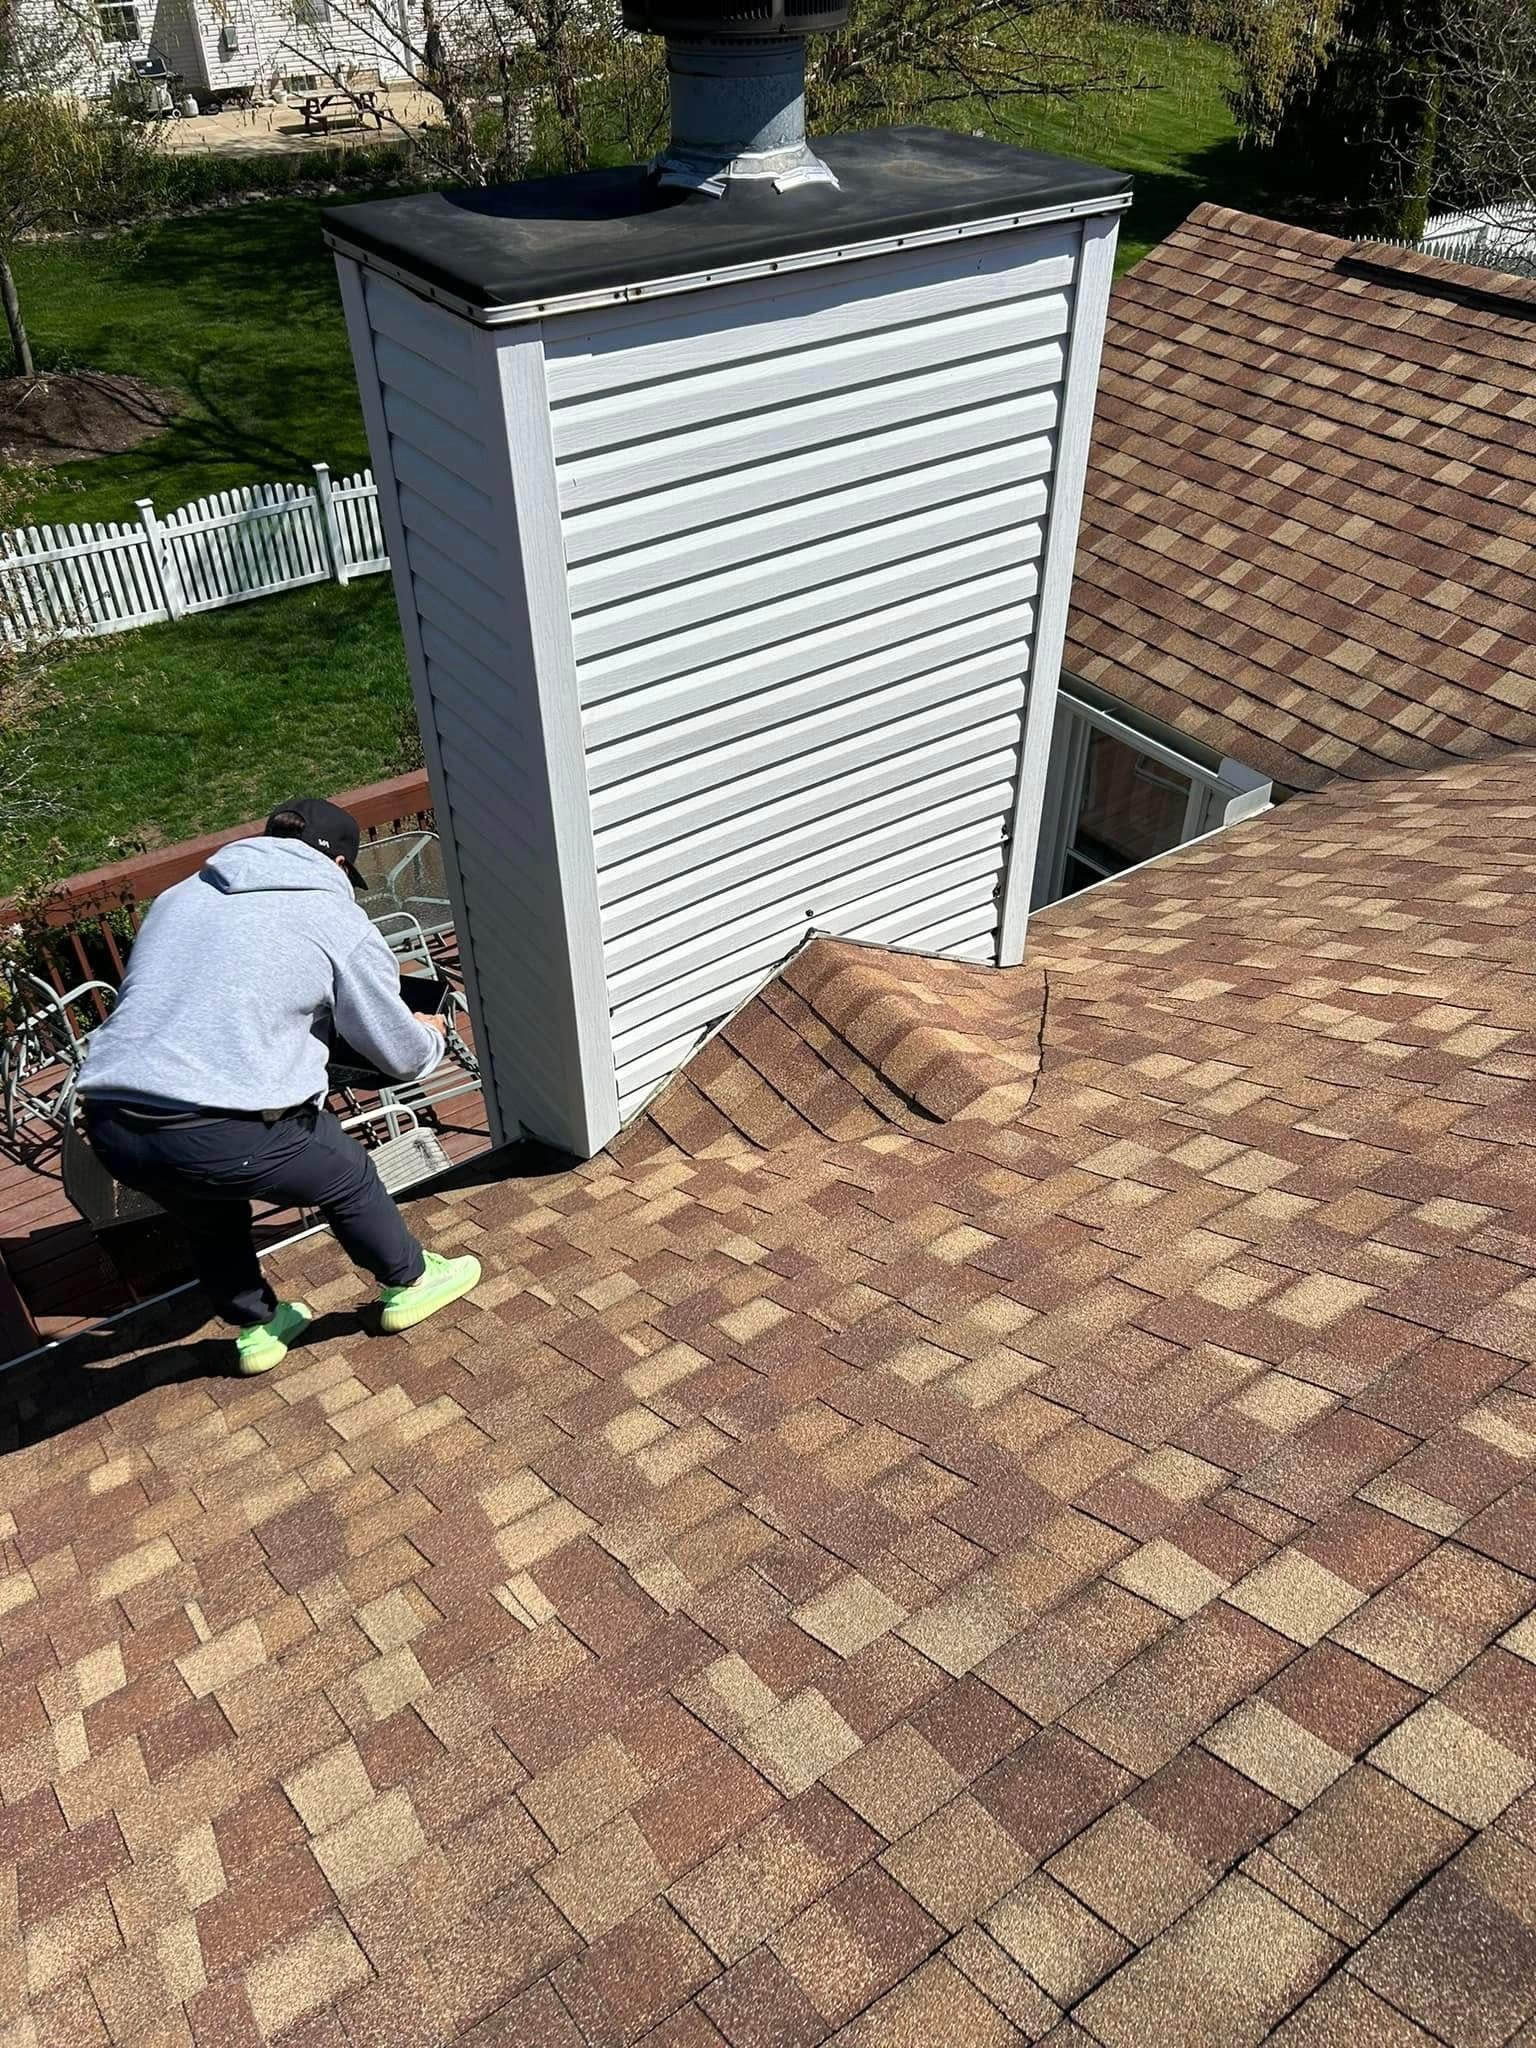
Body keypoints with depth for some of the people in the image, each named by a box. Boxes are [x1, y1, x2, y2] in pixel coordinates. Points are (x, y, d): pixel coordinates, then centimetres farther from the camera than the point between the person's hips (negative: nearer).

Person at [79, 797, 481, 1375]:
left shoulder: (176, 897, 22)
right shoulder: (340, 925, 4)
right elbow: (402, 1056, 9)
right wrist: (431, 1035, 34)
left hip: (109, 1129, 6)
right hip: (226, 1137, -6)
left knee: (208, 1213, 35)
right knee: (350, 1179, 22)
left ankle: (257, 1329, 49)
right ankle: (408, 1284, 42)